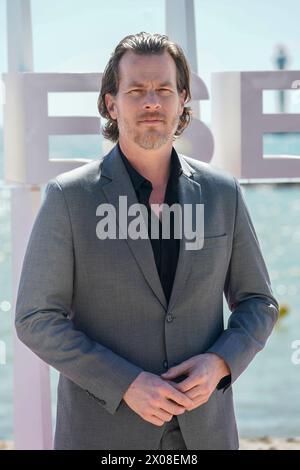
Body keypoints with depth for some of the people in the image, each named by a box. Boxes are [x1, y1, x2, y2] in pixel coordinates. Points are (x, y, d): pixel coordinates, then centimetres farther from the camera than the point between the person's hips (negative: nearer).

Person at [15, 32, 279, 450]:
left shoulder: (222, 193, 1)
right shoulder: (68, 197, -9)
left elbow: (257, 304, 7)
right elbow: (37, 320, -9)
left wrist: (218, 365, -14)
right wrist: (127, 385, -21)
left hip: (200, 429, 3)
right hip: (105, 431, -3)